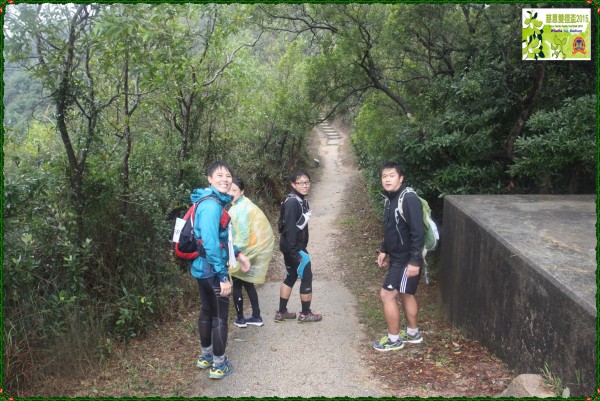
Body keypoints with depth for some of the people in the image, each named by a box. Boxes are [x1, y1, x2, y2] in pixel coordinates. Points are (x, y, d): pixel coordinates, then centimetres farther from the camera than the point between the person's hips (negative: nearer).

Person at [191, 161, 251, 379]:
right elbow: (210, 243, -27)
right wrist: (224, 276, -24)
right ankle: (219, 365, 19)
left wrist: (238, 254, 15)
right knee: (220, 317, 5)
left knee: (207, 311, 21)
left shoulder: (215, 201, 9)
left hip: (204, 268, 10)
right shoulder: (212, 205, -22)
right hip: (212, 270, -10)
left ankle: (206, 357, 38)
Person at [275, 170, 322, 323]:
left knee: (291, 277, 16)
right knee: (306, 277, 3)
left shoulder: (301, 200, 8)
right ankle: (305, 314, 18)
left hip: (296, 246, 9)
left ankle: (281, 312, 25)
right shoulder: (292, 202, -21)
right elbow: (289, 228, -24)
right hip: (294, 247, -9)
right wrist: (294, 252, -24)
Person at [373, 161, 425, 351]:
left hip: (407, 259, -9)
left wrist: (415, 261, -25)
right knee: (406, 294, 19)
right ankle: (413, 333, 35)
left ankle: (394, 339, 10)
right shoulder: (390, 198, 7)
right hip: (397, 257, 9)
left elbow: (418, 232, -25)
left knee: (386, 294, -5)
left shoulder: (409, 199, -22)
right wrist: (384, 250, 19)